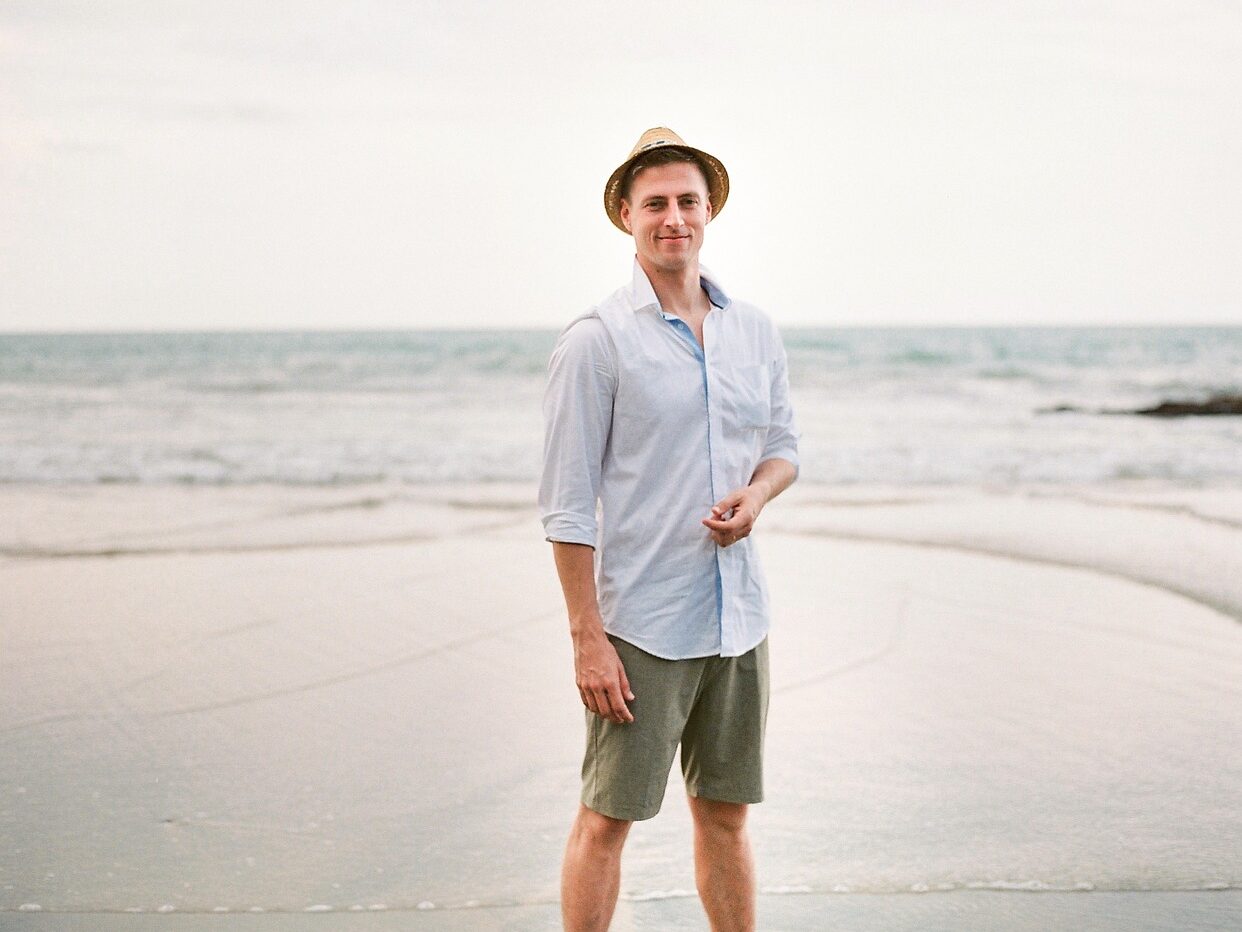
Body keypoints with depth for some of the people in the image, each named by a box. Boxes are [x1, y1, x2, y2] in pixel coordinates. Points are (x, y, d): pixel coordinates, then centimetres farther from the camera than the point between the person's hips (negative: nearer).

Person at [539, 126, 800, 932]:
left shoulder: (756, 330, 8)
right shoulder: (596, 341, -9)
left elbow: (783, 444, 20)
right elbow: (567, 504, -10)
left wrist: (757, 493, -4)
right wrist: (586, 638, -14)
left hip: (739, 618, 5)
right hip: (641, 625, -5)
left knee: (726, 814, 14)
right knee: (607, 819, 2)